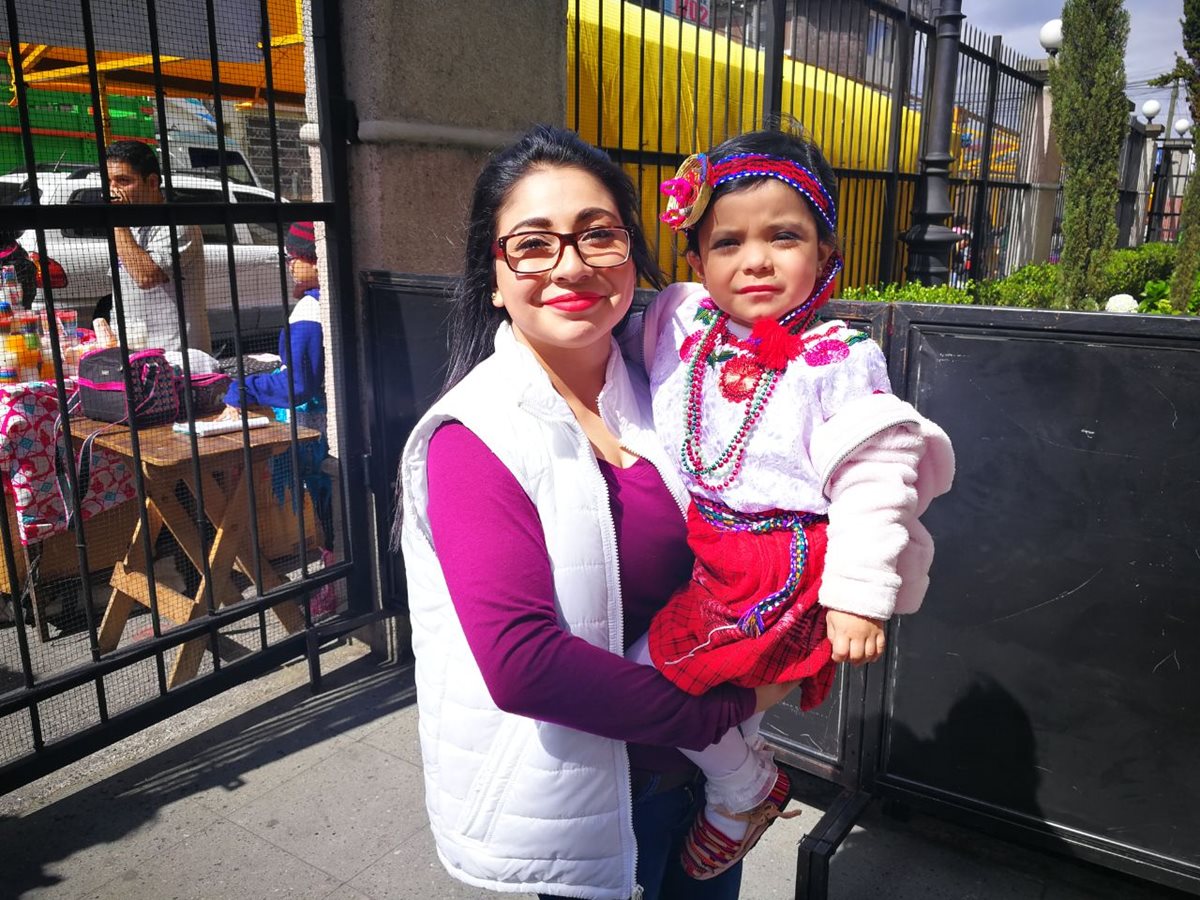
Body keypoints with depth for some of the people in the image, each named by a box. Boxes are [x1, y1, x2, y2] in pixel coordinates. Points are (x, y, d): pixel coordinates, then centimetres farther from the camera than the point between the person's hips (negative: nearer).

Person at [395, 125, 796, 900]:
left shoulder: (657, 400, -3)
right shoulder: (477, 436, -21)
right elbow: (521, 663, -29)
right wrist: (723, 709, -21)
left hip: (696, 762, 6)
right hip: (569, 802, -5)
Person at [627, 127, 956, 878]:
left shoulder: (839, 359, -13)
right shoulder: (677, 322, -1)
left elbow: (874, 479, -12)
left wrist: (859, 597, -14)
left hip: (781, 564, -6)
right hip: (697, 548, 6)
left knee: (655, 668, -7)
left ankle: (745, 795, 19)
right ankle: (747, 760, 41)